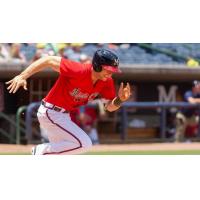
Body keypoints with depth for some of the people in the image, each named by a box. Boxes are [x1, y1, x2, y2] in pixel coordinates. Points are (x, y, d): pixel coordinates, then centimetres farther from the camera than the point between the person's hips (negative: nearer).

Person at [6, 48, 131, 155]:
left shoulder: (107, 82, -7)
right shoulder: (79, 71, -29)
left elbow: (110, 107, -2)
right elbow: (49, 60, -27)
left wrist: (120, 99, -25)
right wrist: (22, 76, -32)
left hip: (64, 115, 9)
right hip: (51, 112, -9)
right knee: (84, 144, -19)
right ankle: (41, 152, -6)